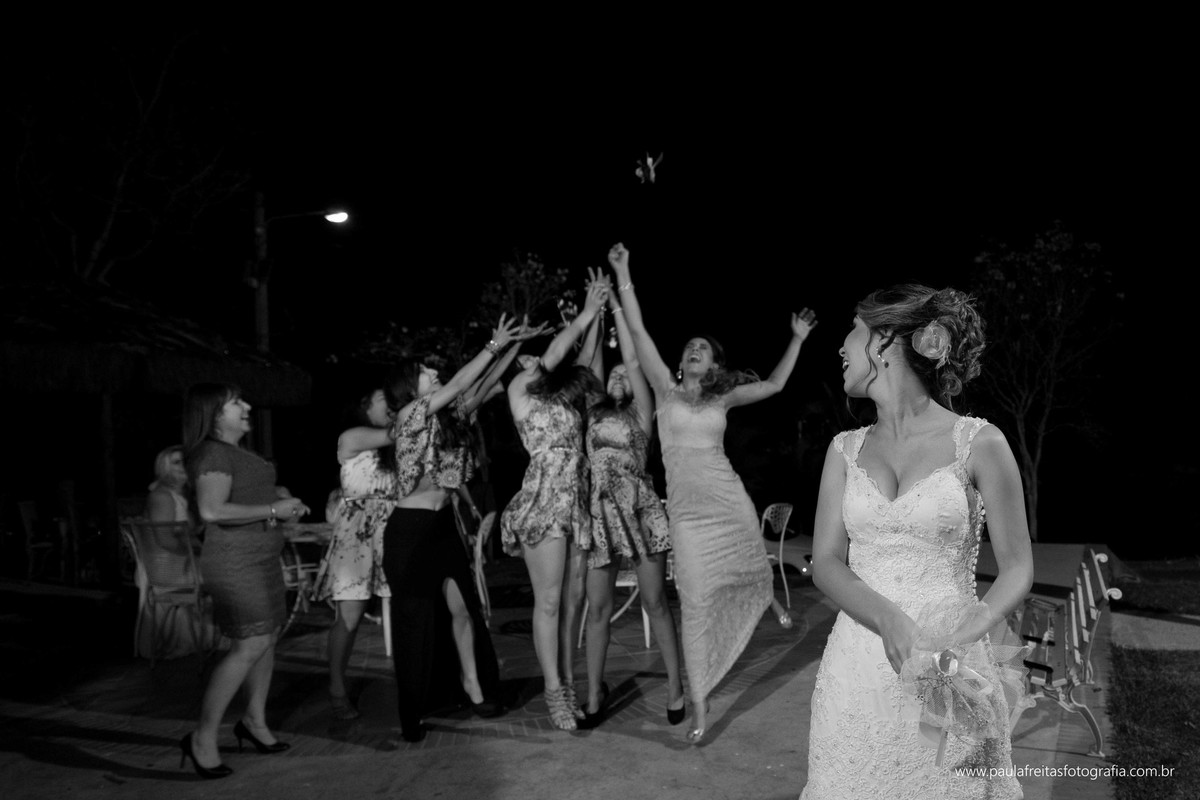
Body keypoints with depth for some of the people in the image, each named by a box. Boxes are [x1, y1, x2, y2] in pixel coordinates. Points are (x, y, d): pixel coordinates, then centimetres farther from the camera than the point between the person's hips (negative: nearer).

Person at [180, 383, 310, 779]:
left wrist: (281, 496, 10)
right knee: (251, 645, -11)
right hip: (235, 561, -10)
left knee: (269, 635, 13)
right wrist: (273, 510, -22)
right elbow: (212, 510, -28)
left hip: (259, 557, 10)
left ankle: (254, 720, 27)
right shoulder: (213, 454, -16)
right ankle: (203, 738, -2)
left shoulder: (236, 451, 16)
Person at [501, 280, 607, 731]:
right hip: (543, 500, -6)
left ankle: (569, 685, 13)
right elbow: (555, 353, 3)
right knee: (549, 601, -4)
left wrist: (597, 312, 21)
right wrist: (586, 313, 10)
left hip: (577, 502, 6)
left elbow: (580, 359, 22)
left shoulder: (566, 394, 21)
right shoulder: (520, 391, 6)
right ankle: (554, 692, 3)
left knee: (573, 599, 5)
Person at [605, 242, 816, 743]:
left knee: (747, 581, 8)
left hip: (729, 499, 2)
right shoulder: (666, 389, 6)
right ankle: (699, 710, 2)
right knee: (697, 602, -5)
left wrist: (798, 339, 12)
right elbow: (638, 332, 1)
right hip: (686, 507, -2)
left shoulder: (723, 398, 11)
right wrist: (623, 276, -4)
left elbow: (774, 385, 12)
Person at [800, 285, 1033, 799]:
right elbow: (826, 563, -1)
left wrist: (964, 635, -20)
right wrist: (891, 623, -20)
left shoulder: (978, 443, -5)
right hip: (856, 673, 3)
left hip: (949, 675, -3)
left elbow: (1017, 568, -1)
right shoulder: (846, 449, 5)